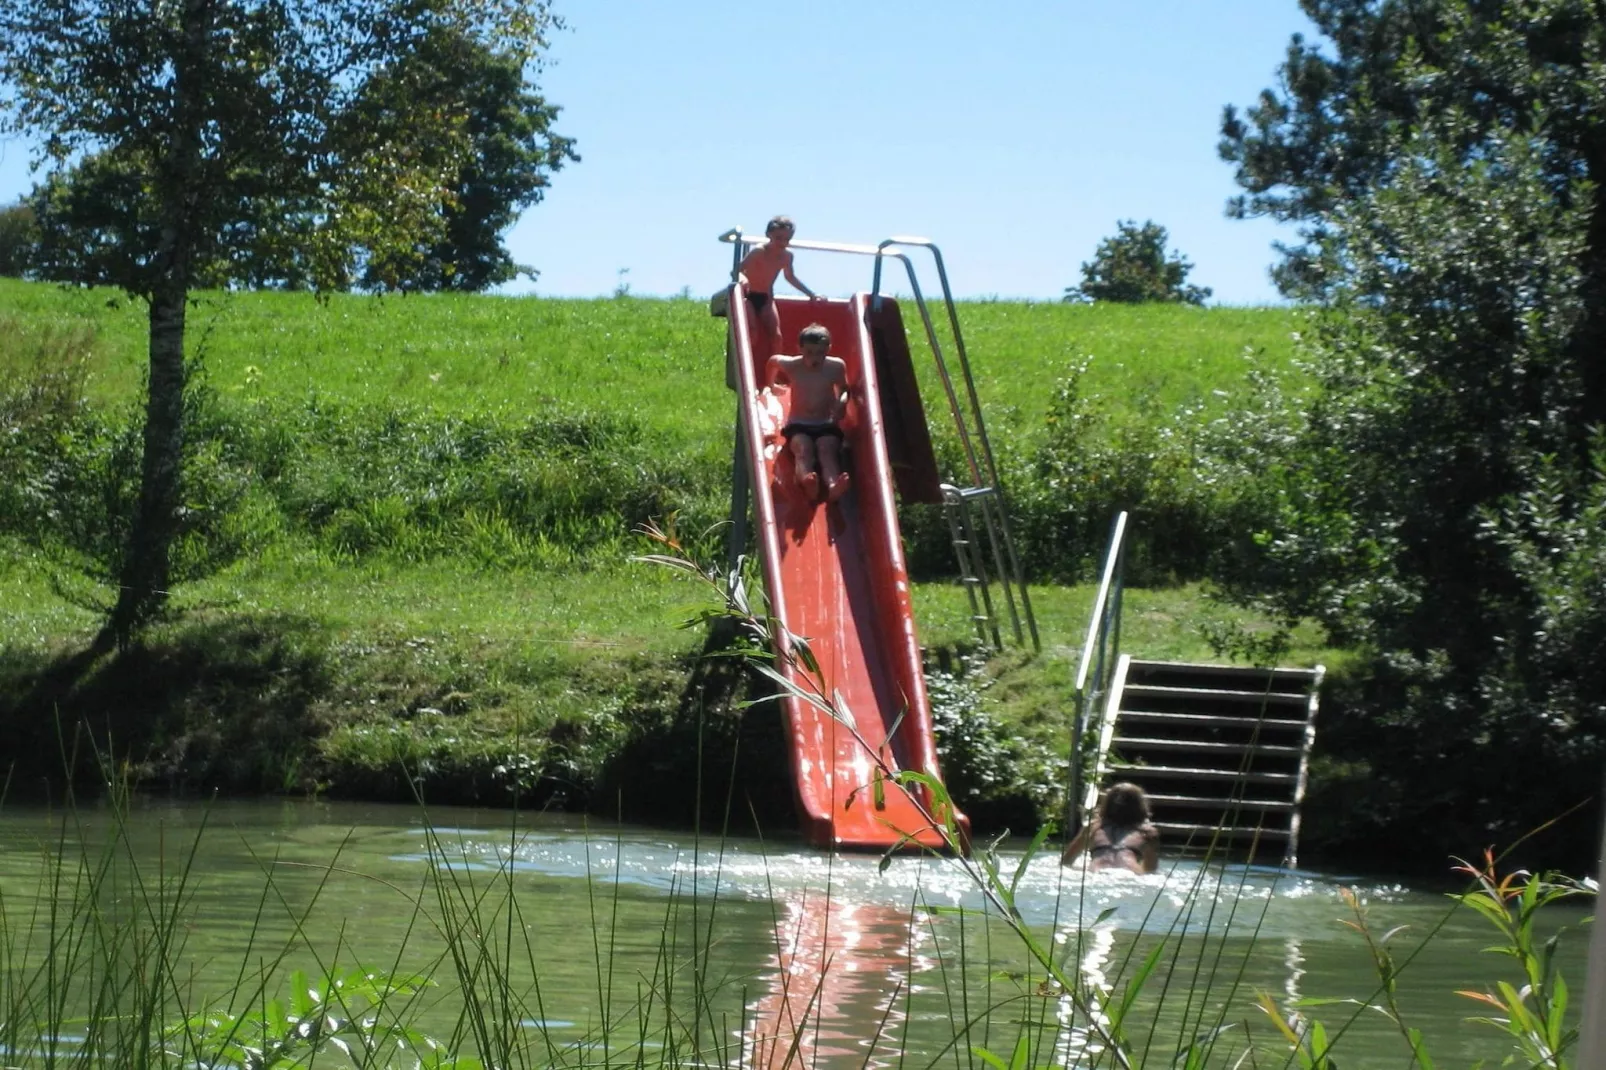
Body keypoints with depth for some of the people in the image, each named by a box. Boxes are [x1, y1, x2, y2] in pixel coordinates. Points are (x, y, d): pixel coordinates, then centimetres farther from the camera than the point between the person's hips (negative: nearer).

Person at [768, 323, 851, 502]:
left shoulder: (836, 367, -2)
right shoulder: (790, 366, -5)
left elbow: (844, 390, 17)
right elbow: (773, 361, 19)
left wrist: (842, 401, -6)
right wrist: (773, 383, 34)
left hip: (826, 426, 1)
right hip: (798, 426, -1)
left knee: (827, 450, -33)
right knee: (803, 449, -35)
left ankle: (833, 486, -66)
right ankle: (806, 481, -70)